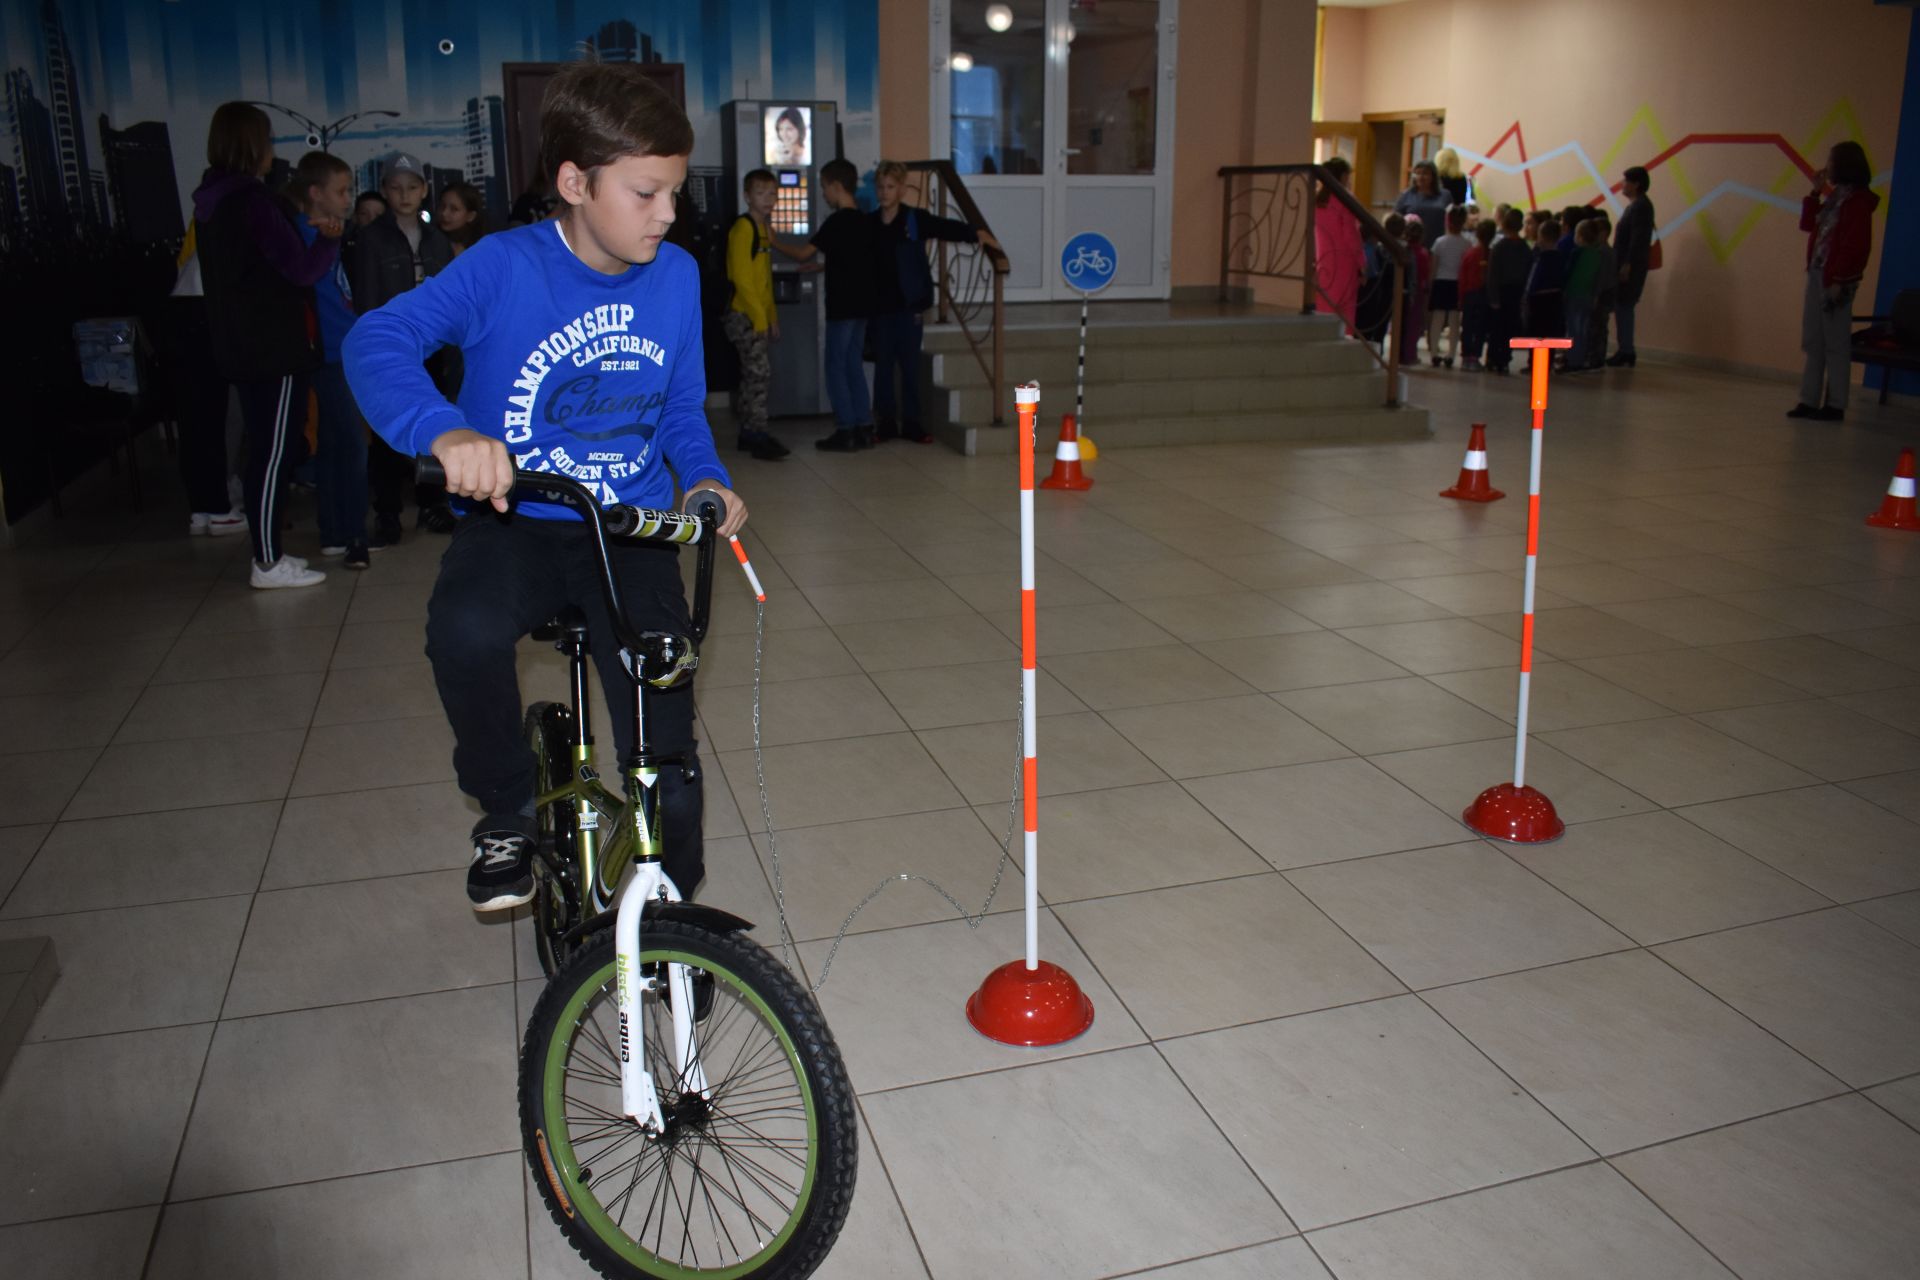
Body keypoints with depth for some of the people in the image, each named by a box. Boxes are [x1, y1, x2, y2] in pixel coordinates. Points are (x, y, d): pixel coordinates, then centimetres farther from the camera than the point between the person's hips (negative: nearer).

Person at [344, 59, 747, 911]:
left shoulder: (677, 276, 0)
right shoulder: (506, 267, -11)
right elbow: (378, 342, -24)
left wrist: (705, 480, -9)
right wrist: (444, 430, -44)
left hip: (631, 530, 2)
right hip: (516, 521, -2)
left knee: (667, 760, -6)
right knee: (466, 628, -38)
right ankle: (508, 811, -7)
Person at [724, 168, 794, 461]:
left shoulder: (765, 228, 17)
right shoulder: (743, 228, -11)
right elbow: (741, 279, -17)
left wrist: (771, 316, 17)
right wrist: (760, 317, -16)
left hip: (757, 316, 9)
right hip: (744, 315, -9)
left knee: (753, 374, 11)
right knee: (759, 372, -11)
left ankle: (747, 435, 17)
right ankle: (758, 435, -8)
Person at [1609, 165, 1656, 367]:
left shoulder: (1641, 206, -12)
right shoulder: (1635, 206, 17)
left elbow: (1639, 238, -19)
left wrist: (1627, 265, -23)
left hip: (1630, 267, -10)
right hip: (1625, 265, 10)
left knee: (1623, 307, -8)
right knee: (1622, 308, 12)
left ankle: (1626, 352, -6)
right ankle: (1625, 351, 16)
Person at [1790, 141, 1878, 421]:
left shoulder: (1858, 201, -12)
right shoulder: (1834, 197, 14)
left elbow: (1856, 246, -17)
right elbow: (1808, 225, 20)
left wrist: (1838, 280, -21)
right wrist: (1815, 192, 12)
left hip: (1836, 280, -9)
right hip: (1816, 274, 9)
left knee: (1836, 343, -2)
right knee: (1813, 342, 10)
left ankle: (1835, 404, 3)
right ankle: (1809, 401, 15)